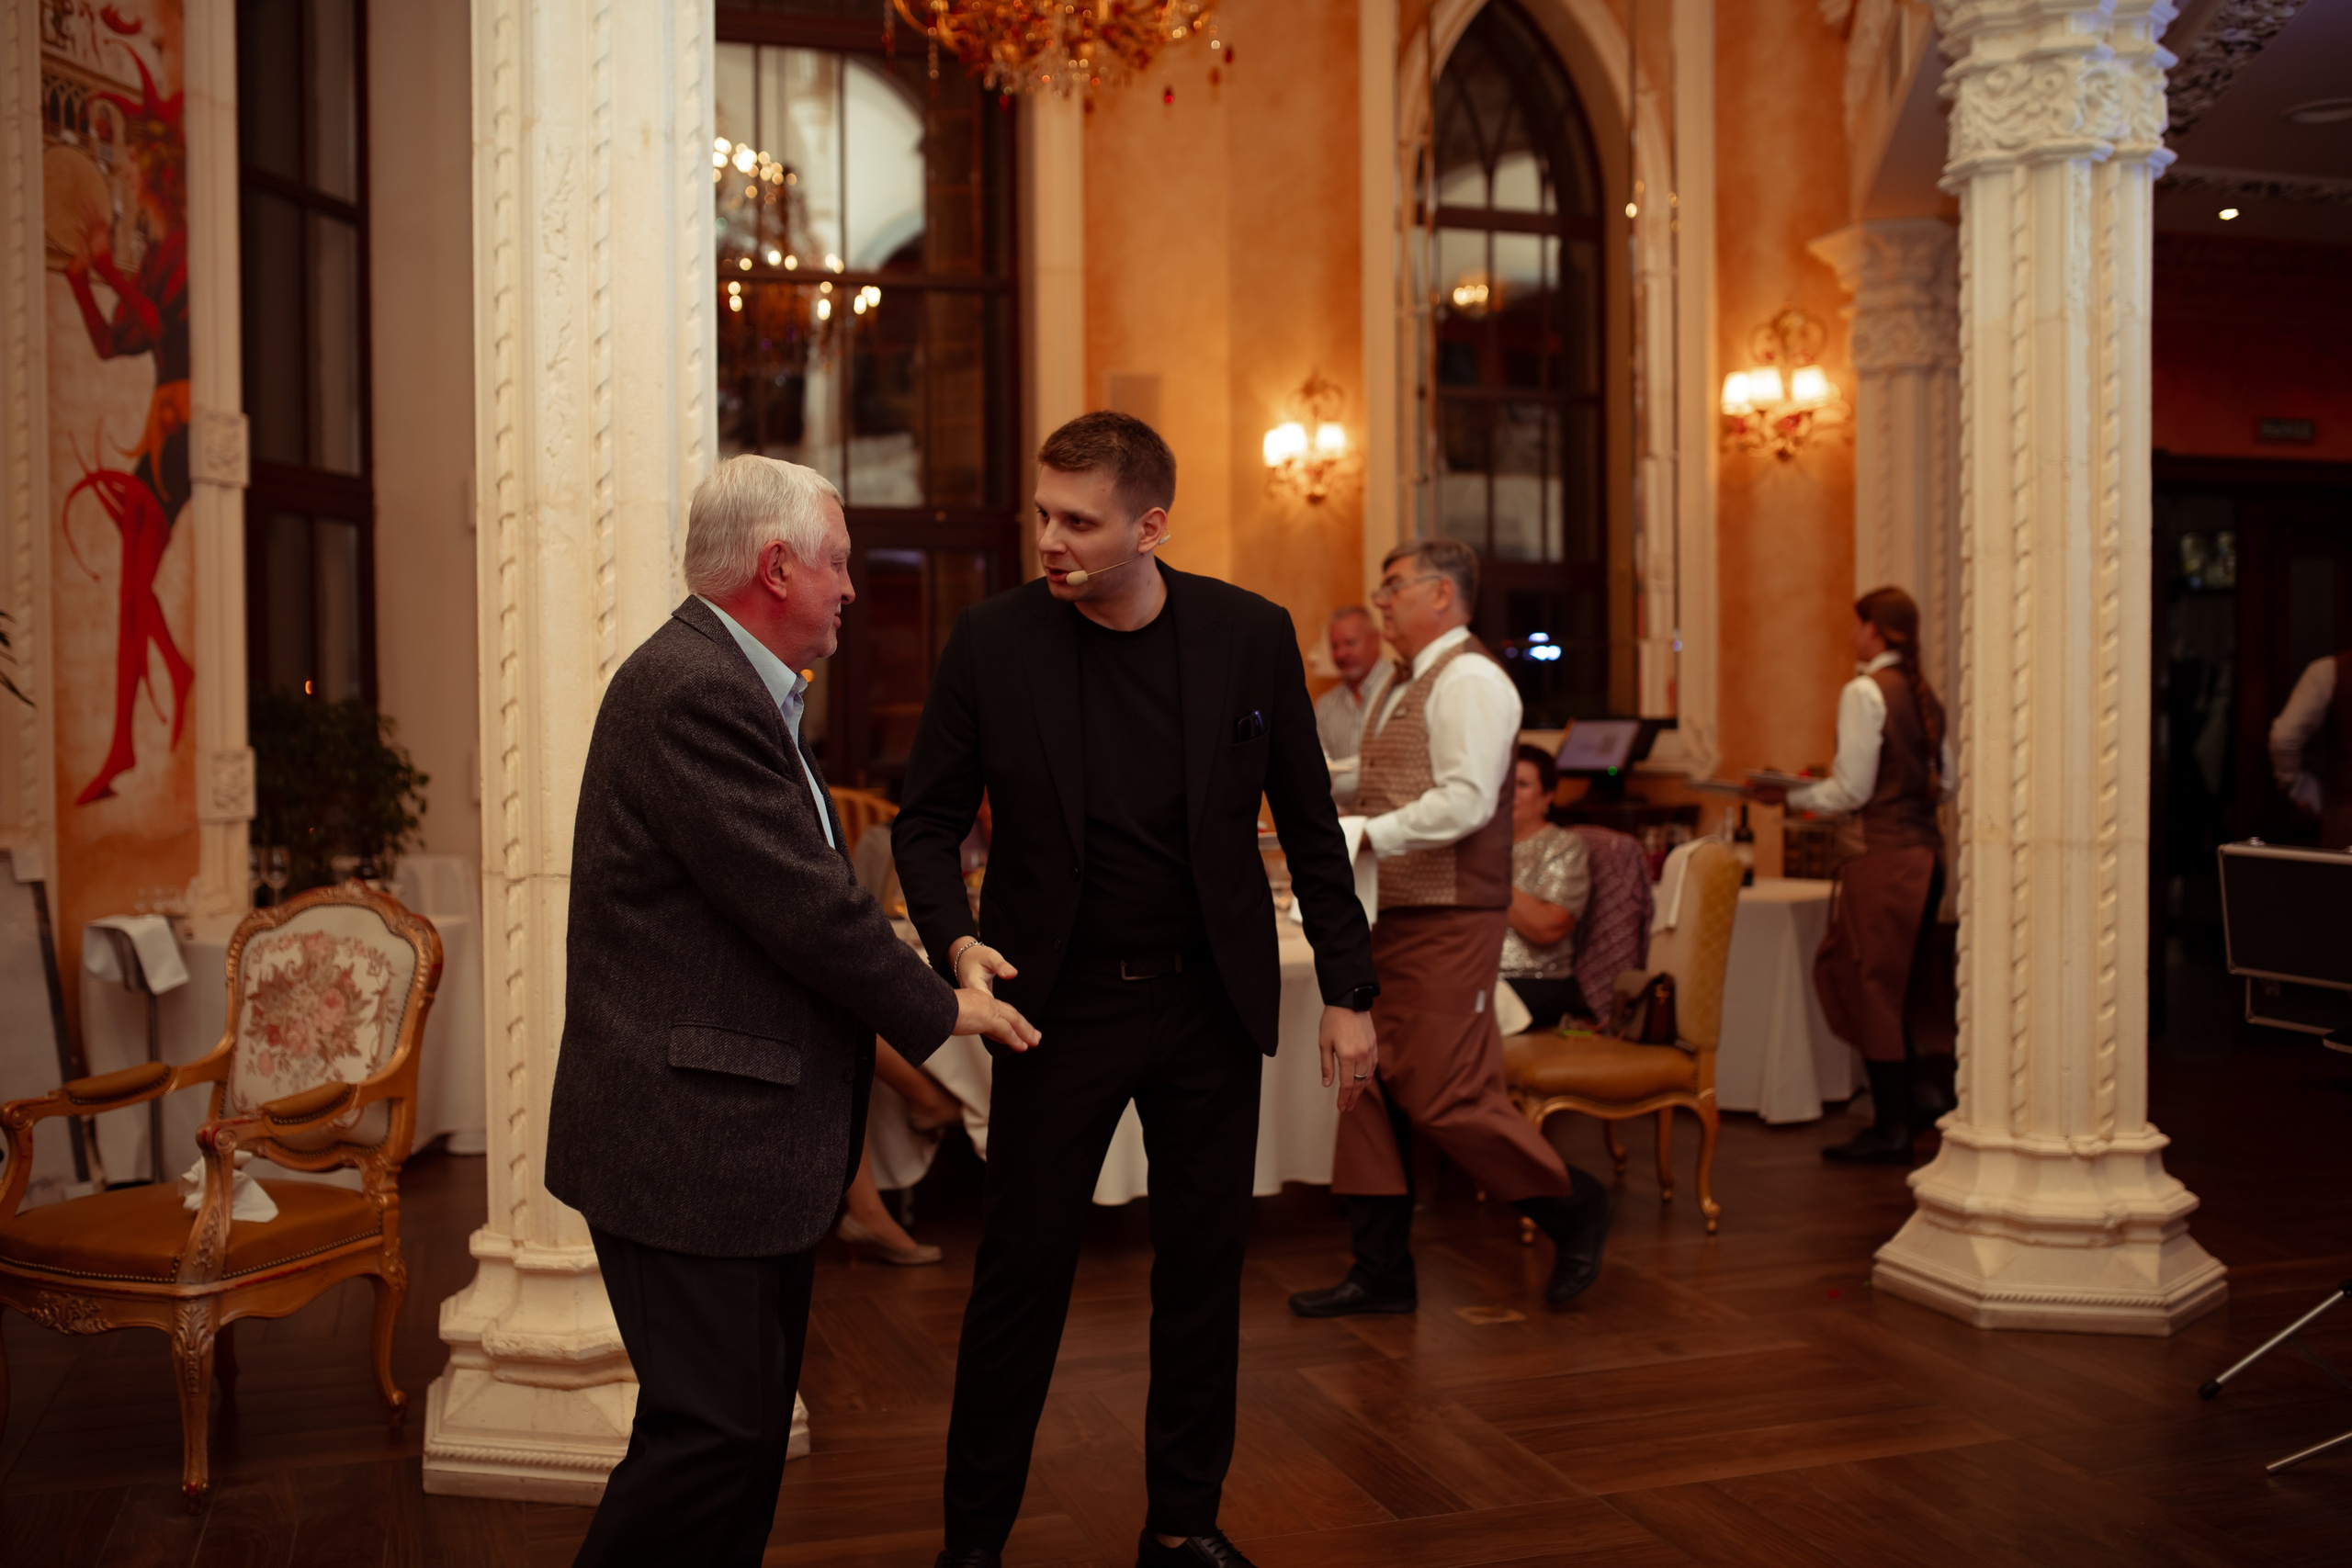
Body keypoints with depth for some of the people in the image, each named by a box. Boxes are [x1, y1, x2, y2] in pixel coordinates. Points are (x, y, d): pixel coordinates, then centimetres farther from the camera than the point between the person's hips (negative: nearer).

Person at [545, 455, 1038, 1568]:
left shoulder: (733, 683, 14)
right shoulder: (693, 694, -19)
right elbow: (807, 909, -21)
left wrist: (933, 956, 9)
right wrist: (942, 1010, -7)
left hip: (751, 1134, 11)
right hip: (689, 1141, -11)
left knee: (752, 1423, 17)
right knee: (714, 1428, -3)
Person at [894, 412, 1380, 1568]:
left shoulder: (1251, 635, -4)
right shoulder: (992, 641, -6)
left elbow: (1309, 822, 3)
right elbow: (927, 818, 1)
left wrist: (1348, 992, 2)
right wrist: (956, 939, -18)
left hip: (1211, 1002, 2)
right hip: (1060, 1002, -1)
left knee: (1204, 1267, 11)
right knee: (1021, 1270, 3)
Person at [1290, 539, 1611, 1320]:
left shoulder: (1470, 680, -12)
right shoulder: (1409, 684, 18)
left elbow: (1466, 800, -22)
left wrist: (1369, 835, -23)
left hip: (1449, 920, -10)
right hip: (1396, 913, 10)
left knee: (1446, 1095, -6)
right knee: (1370, 1088, 8)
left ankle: (1572, 1210, 16)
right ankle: (1381, 1272, 16)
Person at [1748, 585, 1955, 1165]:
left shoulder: (1864, 692, -13)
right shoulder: (1925, 694, 11)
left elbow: (1853, 791, -15)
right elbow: (1945, 783, 15)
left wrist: (1789, 797, -5)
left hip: (1884, 854, -8)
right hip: (1926, 850, 8)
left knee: (1871, 985, 0)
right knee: (1908, 982, 19)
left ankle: (1890, 1128, 5)